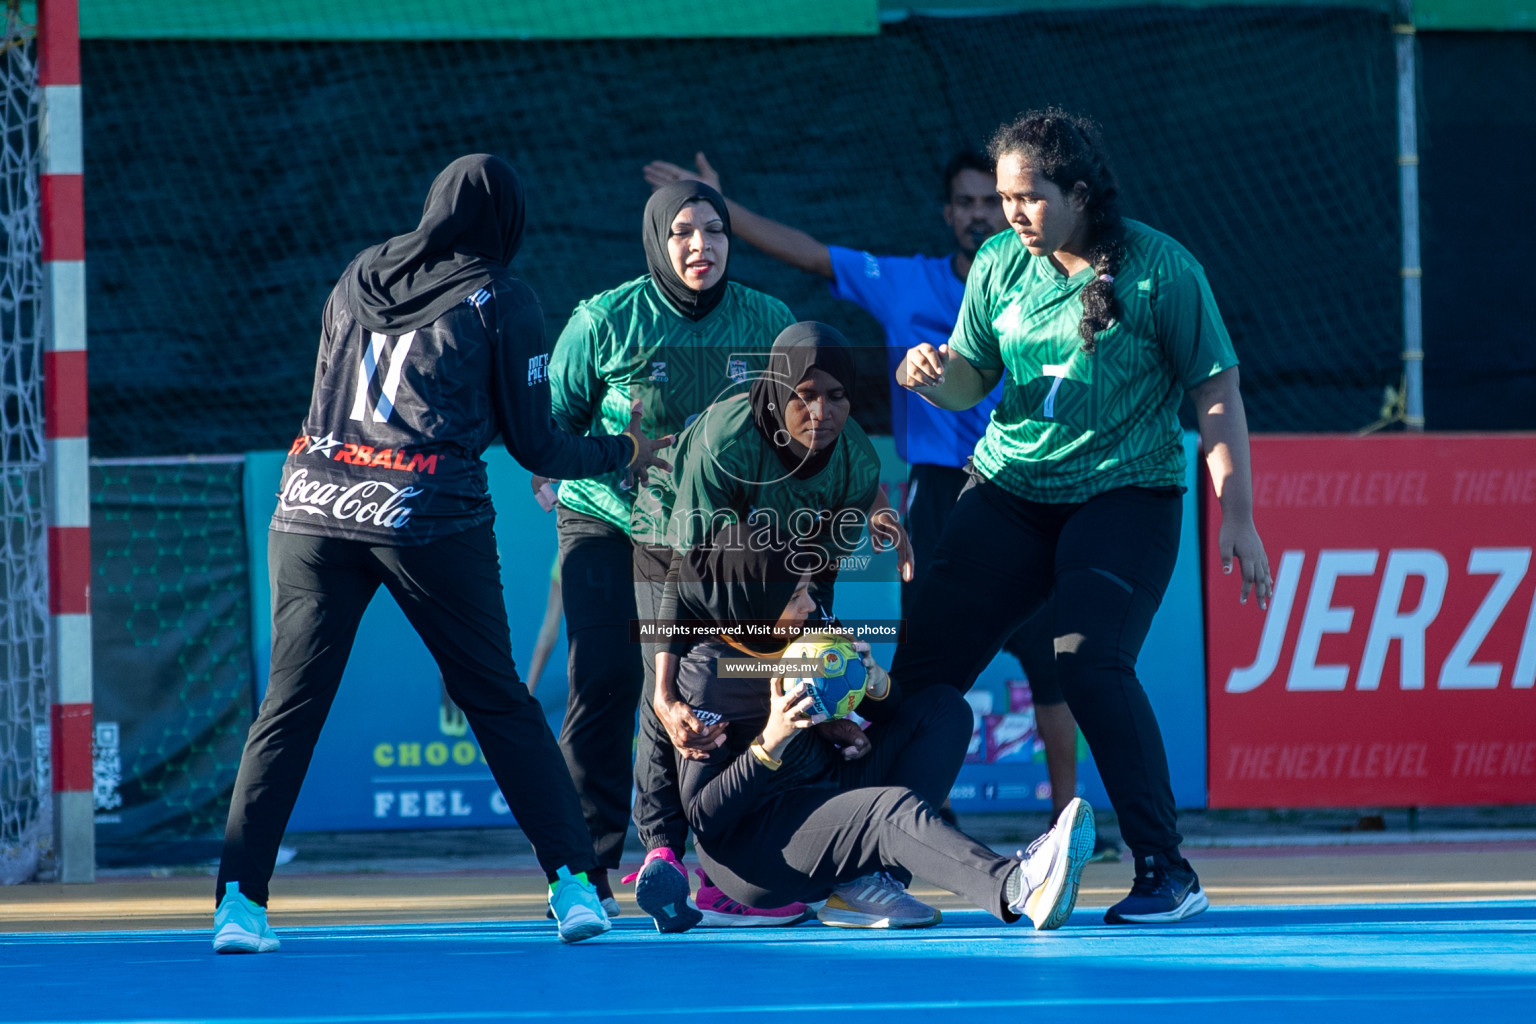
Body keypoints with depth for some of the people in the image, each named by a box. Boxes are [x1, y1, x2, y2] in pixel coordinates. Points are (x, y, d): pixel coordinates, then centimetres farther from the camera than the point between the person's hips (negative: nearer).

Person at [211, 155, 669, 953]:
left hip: (315, 505, 3)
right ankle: (573, 884, 3)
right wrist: (624, 452, 22)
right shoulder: (501, 302, 5)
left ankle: (238, 900, -6)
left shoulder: (359, 277, 16)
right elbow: (535, 446, 6)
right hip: (429, 518, -3)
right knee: (498, 702, 6)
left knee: (290, 706, 3)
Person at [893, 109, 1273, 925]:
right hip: (1008, 490, 5)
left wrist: (1236, 514, -9)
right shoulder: (1000, 266, 4)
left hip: (1125, 496, -5)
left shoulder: (1159, 269, -9)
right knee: (924, 661, -4)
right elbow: (970, 381, 13)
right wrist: (933, 376, -12)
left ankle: (1166, 873, -14)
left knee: (1089, 664, -23)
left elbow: (1216, 392, -5)